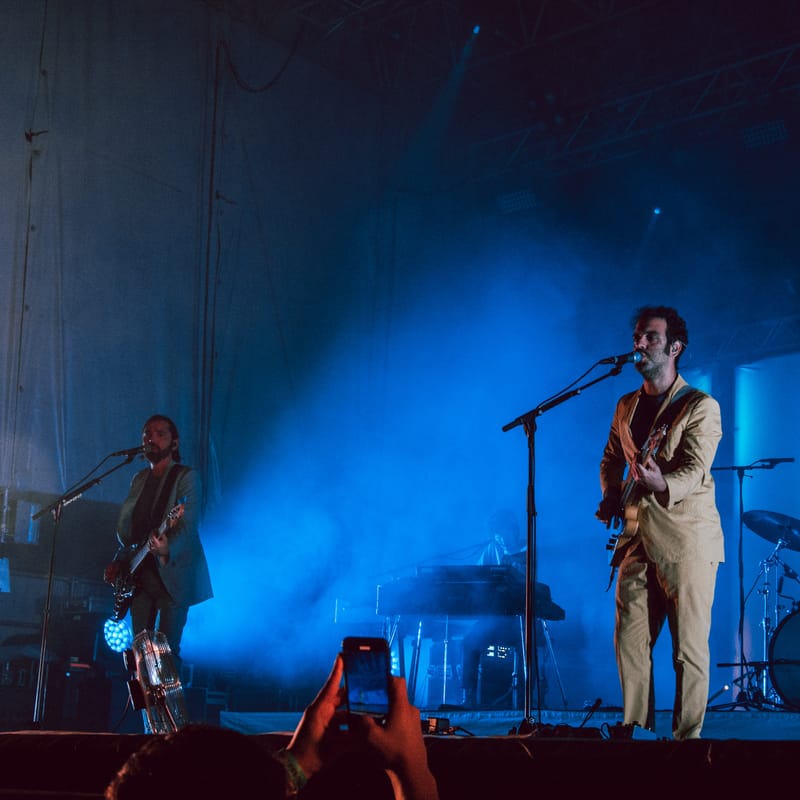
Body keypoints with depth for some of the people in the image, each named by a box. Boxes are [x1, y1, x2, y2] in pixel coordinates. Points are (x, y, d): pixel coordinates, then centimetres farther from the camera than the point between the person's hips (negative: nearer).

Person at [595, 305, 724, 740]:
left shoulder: (700, 406, -6)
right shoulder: (626, 406, 15)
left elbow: (695, 469, -19)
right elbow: (611, 459, 27)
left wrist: (662, 485, -39)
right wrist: (610, 496, 7)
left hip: (687, 541, -6)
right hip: (638, 538, 6)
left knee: (688, 648, -3)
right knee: (629, 641, 4)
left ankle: (686, 738, 4)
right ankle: (636, 729, 14)